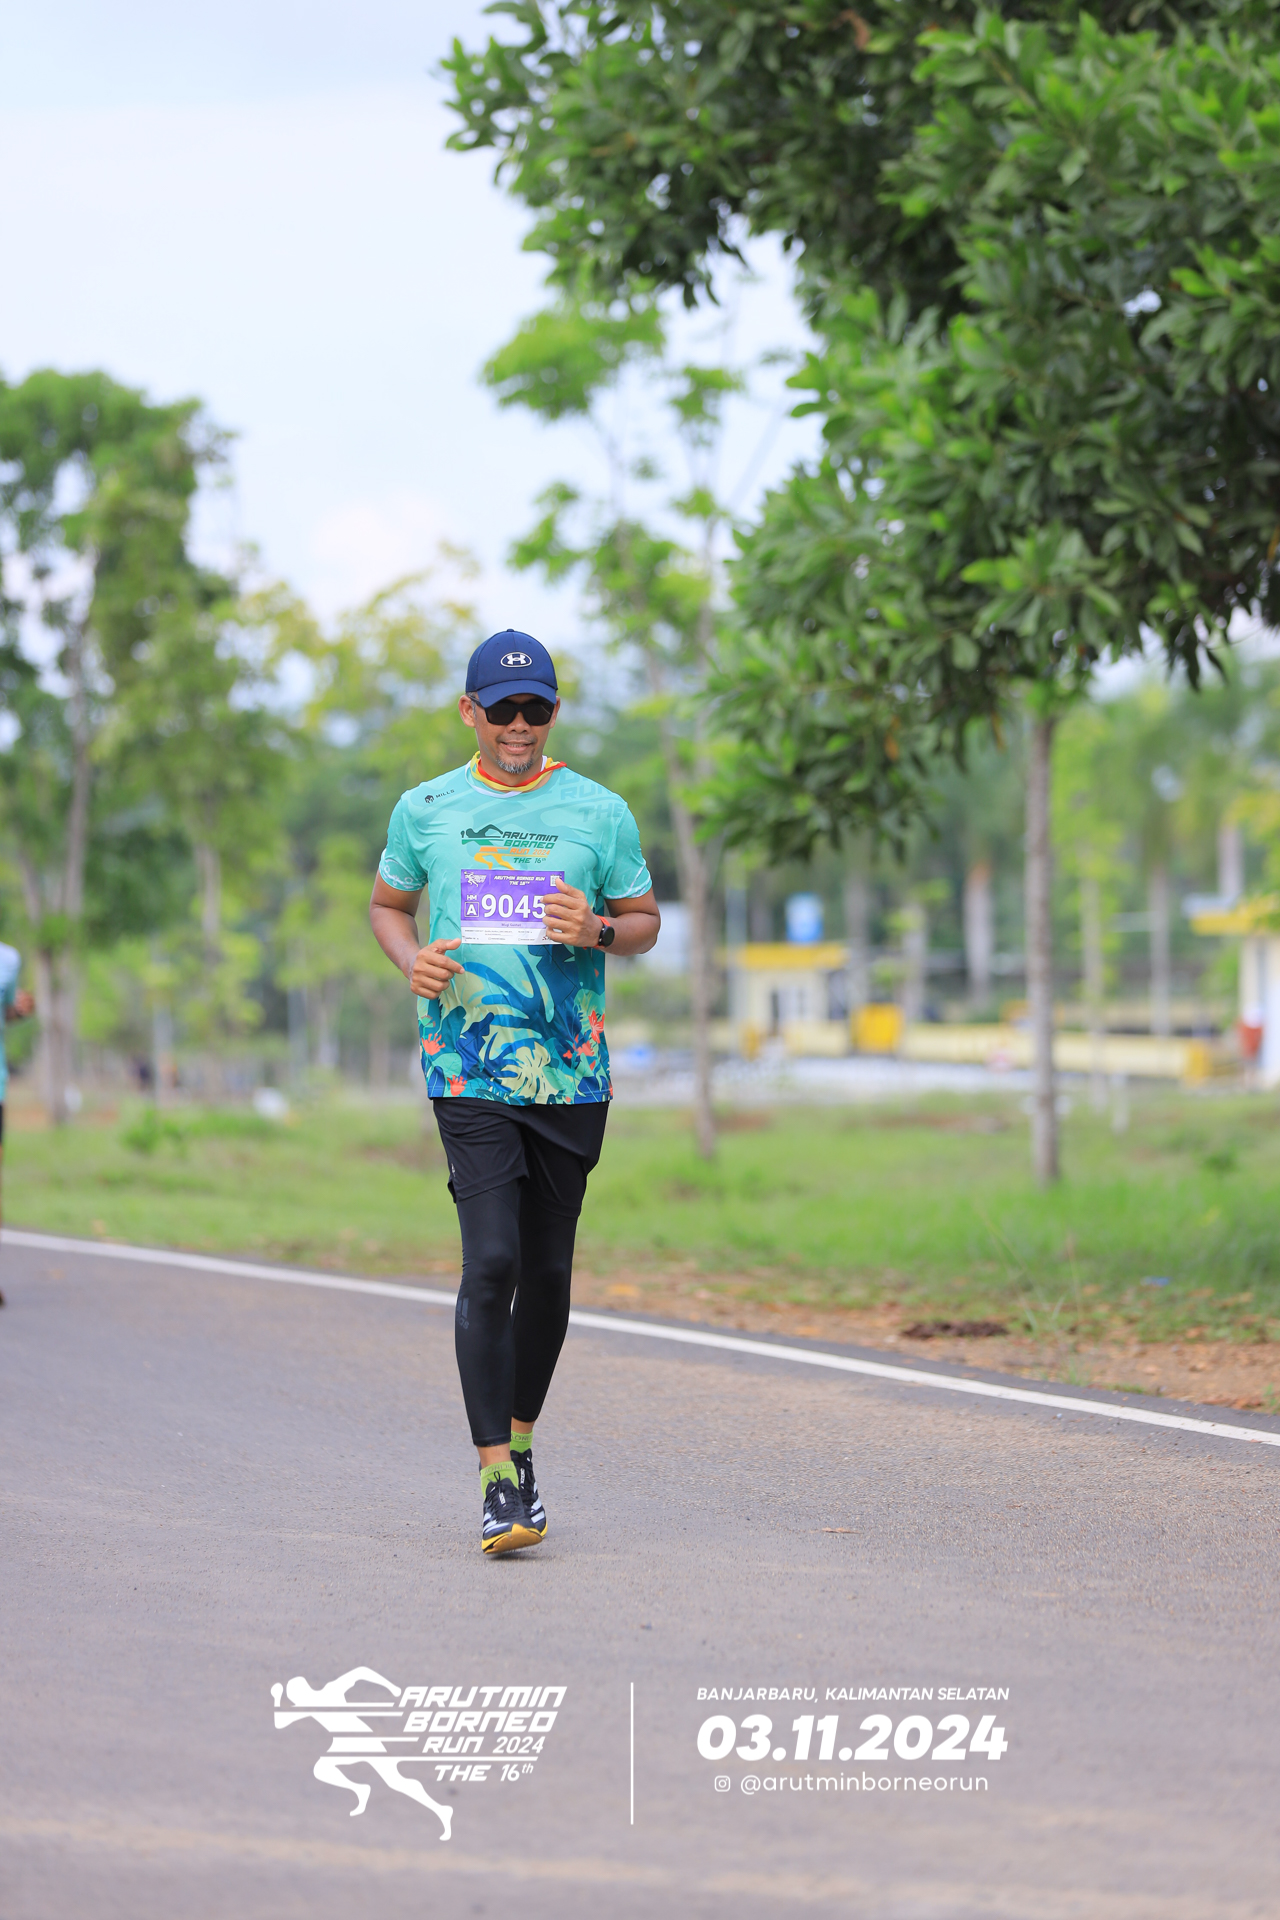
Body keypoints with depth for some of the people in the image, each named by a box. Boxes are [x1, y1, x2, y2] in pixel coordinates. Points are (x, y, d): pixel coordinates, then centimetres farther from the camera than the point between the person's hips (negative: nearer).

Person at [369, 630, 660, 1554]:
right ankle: (499, 1480, -15)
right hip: (469, 1071, -1)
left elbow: (645, 920, 13)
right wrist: (411, 958, -2)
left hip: (573, 1073, 2)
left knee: (548, 1269, 8)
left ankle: (521, 1442, 28)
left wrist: (597, 931, -10)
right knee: (491, 1263, -14)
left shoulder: (600, 812, 6)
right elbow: (387, 903, 20)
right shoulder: (426, 809, 7)